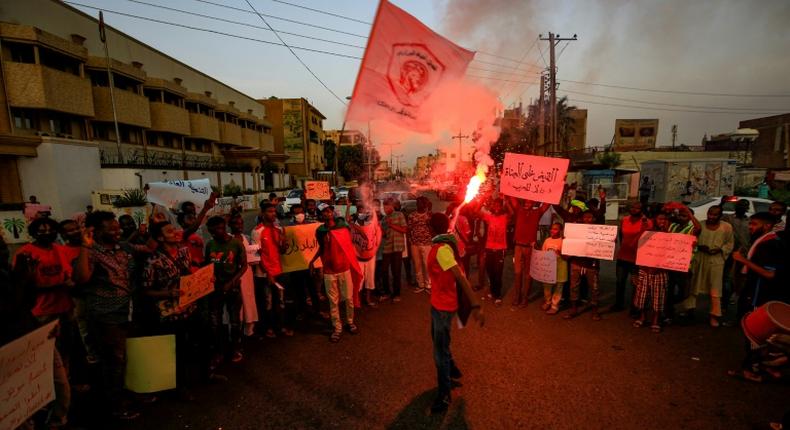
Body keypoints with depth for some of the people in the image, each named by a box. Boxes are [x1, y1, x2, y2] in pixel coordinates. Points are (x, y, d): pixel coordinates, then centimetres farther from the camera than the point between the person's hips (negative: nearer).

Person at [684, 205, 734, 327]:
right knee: (692, 285, 9)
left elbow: (730, 243, 6)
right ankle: (689, 308, 24)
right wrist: (699, 246, -13)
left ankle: (714, 316, 10)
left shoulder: (727, 227, -1)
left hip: (716, 260, -1)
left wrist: (720, 250, -11)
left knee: (715, 289, 0)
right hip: (698, 258, 1)